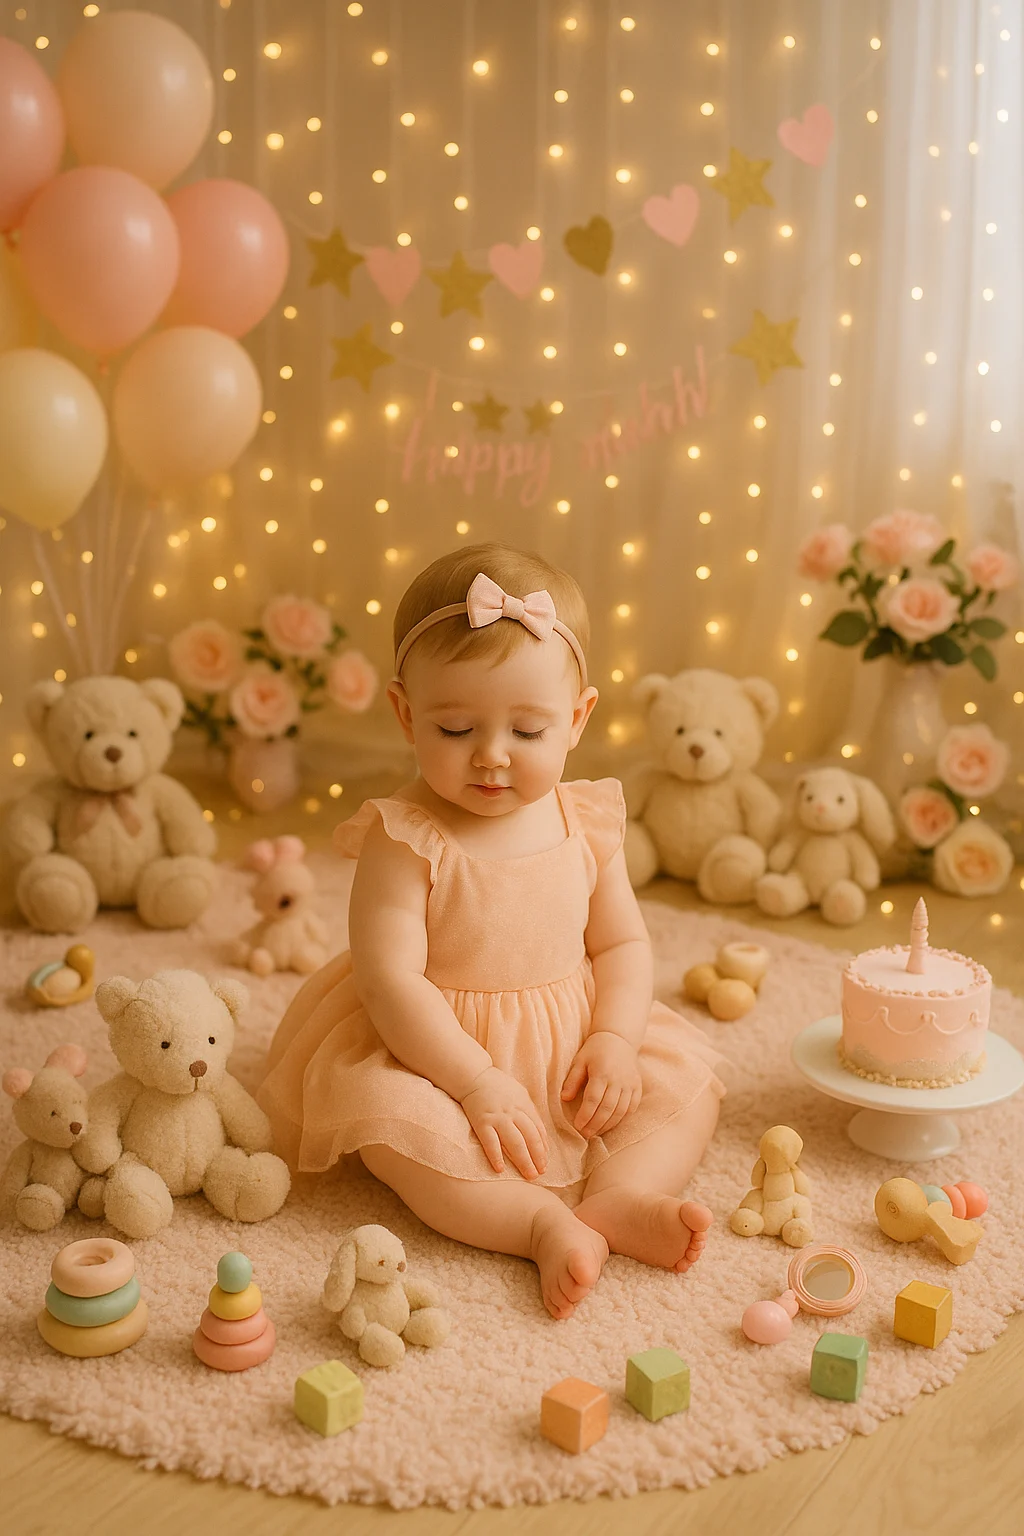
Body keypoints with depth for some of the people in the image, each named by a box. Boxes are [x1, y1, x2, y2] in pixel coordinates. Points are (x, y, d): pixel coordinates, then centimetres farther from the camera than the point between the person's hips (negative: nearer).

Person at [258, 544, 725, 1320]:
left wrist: (615, 1039, -13)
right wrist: (478, 1083, -27)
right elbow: (390, 979, -23)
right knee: (388, 1112, -32)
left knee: (684, 1074, -8)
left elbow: (623, 943, 4)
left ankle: (617, 1197, -25)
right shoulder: (405, 841, -18)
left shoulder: (587, 824, -4)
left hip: (570, 1048, 5)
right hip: (440, 1053, -4)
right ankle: (545, 1225, -34)